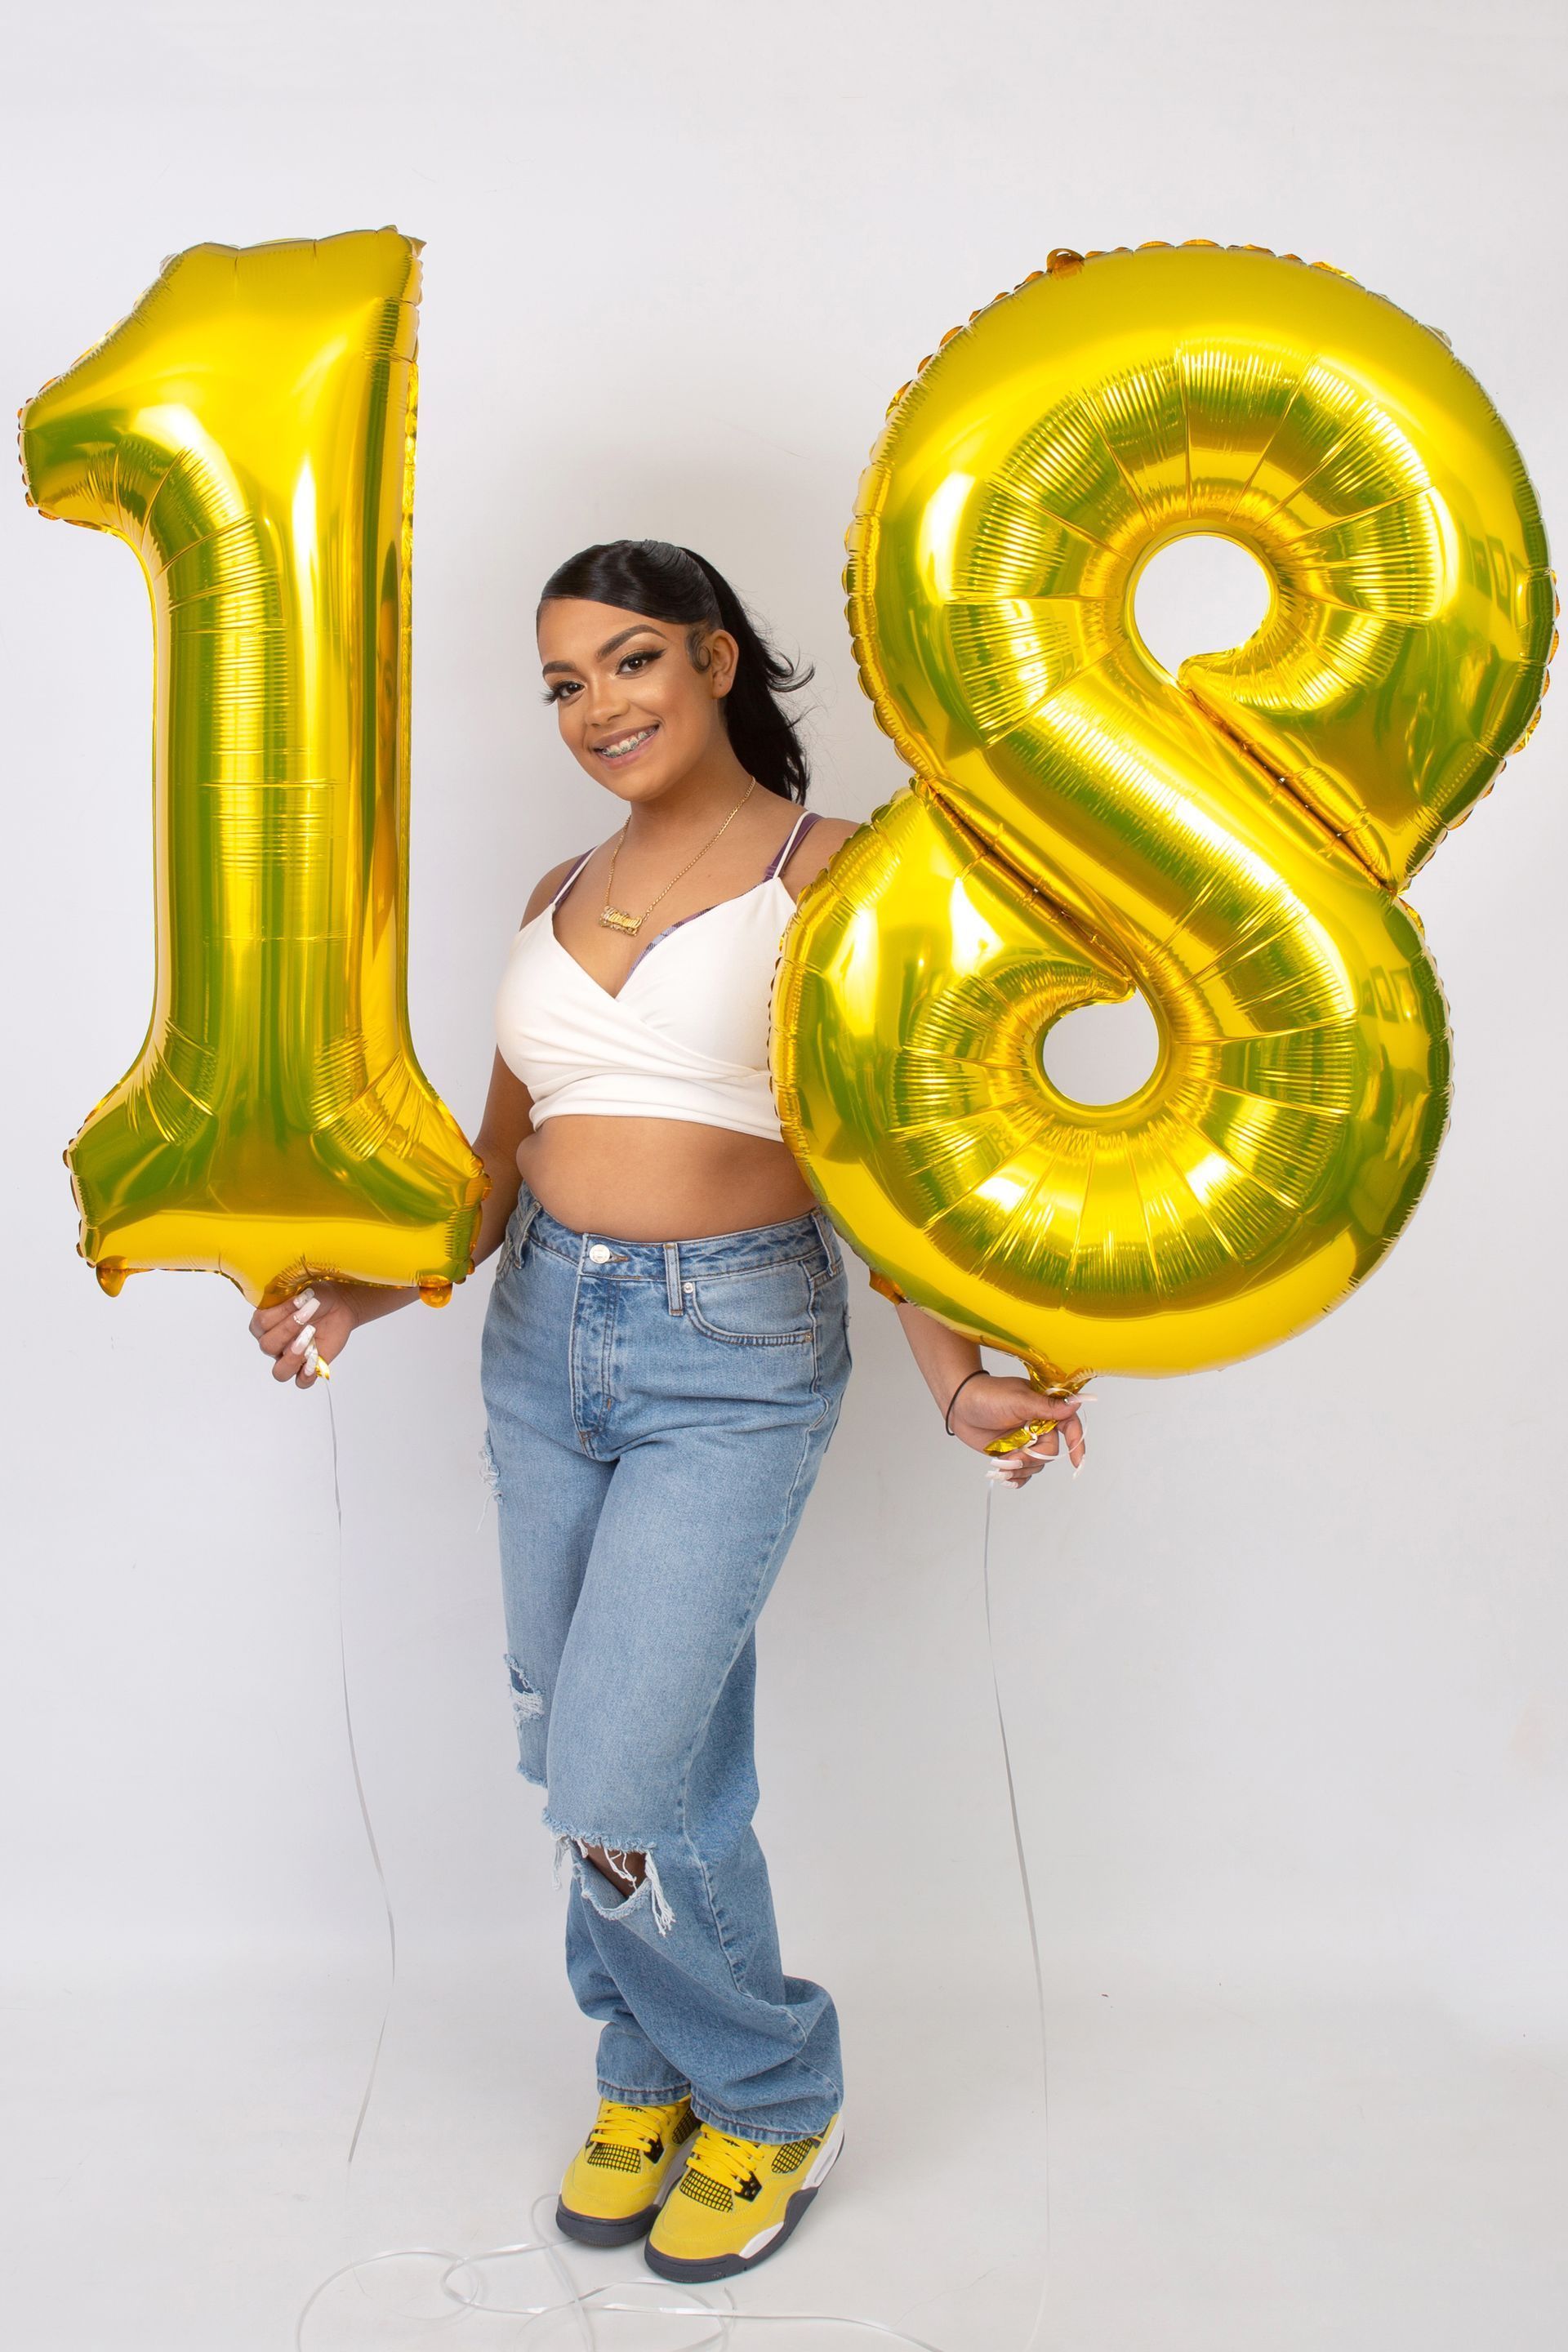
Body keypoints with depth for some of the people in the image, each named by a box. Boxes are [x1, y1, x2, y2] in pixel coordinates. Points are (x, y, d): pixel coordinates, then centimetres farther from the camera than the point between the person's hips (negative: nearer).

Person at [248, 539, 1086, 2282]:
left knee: (619, 1788, -7)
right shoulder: (561, 896, 12)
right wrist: (372, 1287, -1)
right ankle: (652, 2067, 37)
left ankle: (772, 2099, 21)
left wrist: (959, 1381, -22)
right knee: (580, 1758, 12)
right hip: (543, 1339, 6)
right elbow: (499, 1152, 15)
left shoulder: (825, 872, -5)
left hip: (734, 1356, -6)